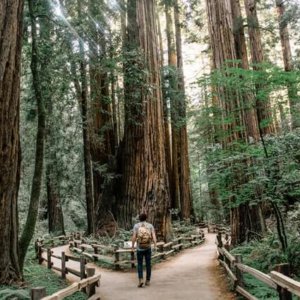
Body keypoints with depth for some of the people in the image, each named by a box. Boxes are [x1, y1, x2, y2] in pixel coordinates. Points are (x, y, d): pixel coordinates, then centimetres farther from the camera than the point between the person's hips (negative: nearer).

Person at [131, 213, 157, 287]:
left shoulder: (136, 225, -3)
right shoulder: (150, 225, 1)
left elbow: (134, 237, -10)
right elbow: (154, 236, -11)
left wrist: (132, 246, 0)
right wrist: (155, 246, -12)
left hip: (139, 248, -1)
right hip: (148, 248, 1)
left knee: (140, 265, 7)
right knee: (148, 264, 14)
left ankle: (141, 280, -10)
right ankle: (148, 281, 17)